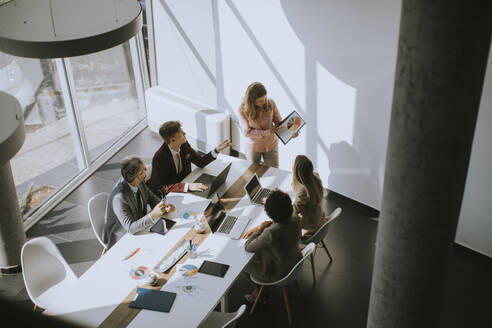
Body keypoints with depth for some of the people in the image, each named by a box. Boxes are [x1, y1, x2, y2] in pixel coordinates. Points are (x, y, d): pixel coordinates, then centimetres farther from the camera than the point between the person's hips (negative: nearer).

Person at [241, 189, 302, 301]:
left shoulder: (270, 234, -39)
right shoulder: (293, 221, -17)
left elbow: (247, 247, -23)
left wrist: (260, 228, -14)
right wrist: (256, 229, -2)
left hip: (280, 274, -7)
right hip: (296, 263, 7)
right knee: (258, 252, 25)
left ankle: (259, 291, 39)